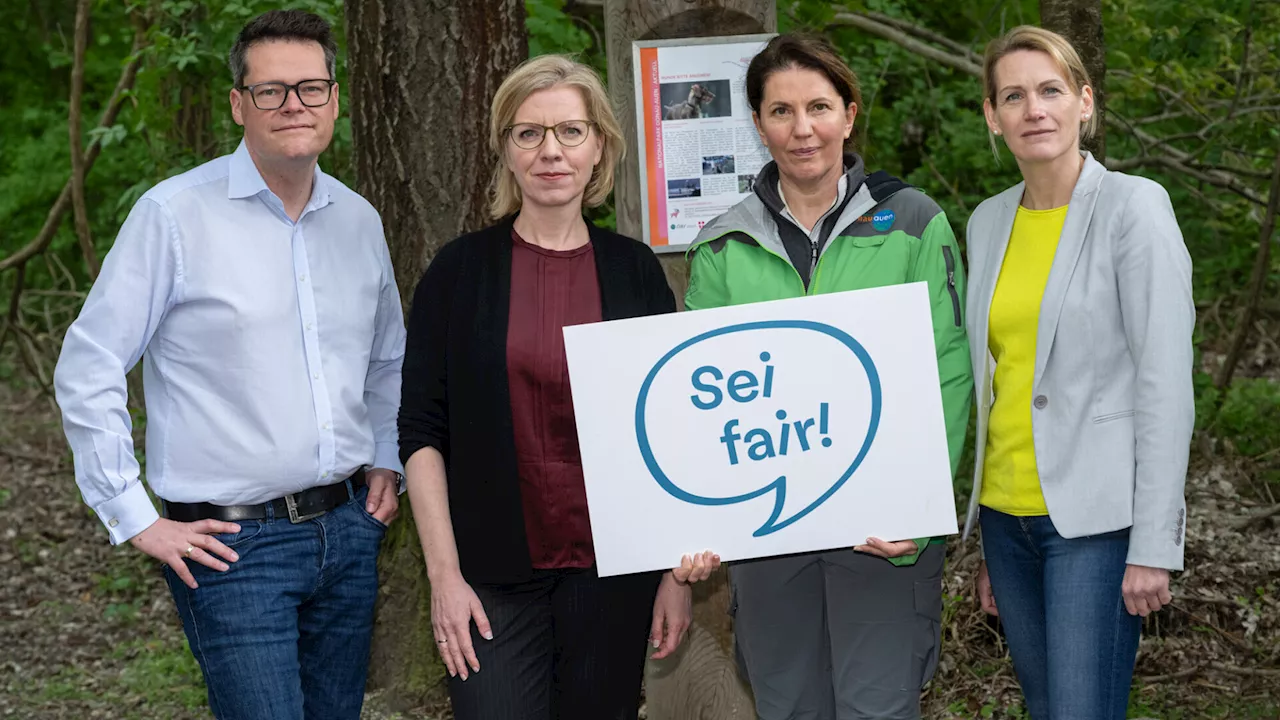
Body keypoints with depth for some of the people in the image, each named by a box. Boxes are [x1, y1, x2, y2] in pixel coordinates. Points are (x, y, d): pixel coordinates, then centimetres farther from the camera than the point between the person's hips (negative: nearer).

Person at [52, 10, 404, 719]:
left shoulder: (358, 219, 9)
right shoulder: (175, 214, -9)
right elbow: (87, 373, -8)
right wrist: (135, 519, -9)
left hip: (348, 527, 6)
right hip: (231, 545, -6)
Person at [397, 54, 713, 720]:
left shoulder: (634, 270, 4)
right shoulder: (459, 271, 0)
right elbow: (421, 431, -1)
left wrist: (680, 568, 2)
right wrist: (444, 571, -7)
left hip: (613, 572, 2)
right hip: (494, 577, -1)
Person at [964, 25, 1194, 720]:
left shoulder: (1133, 207, -7)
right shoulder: (990, 221, 10)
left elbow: (1165, 386, -11)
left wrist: (1154, 545, -15)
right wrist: (987, 538, 16)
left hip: (1095, 518, -6)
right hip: (1007, 513, 6)